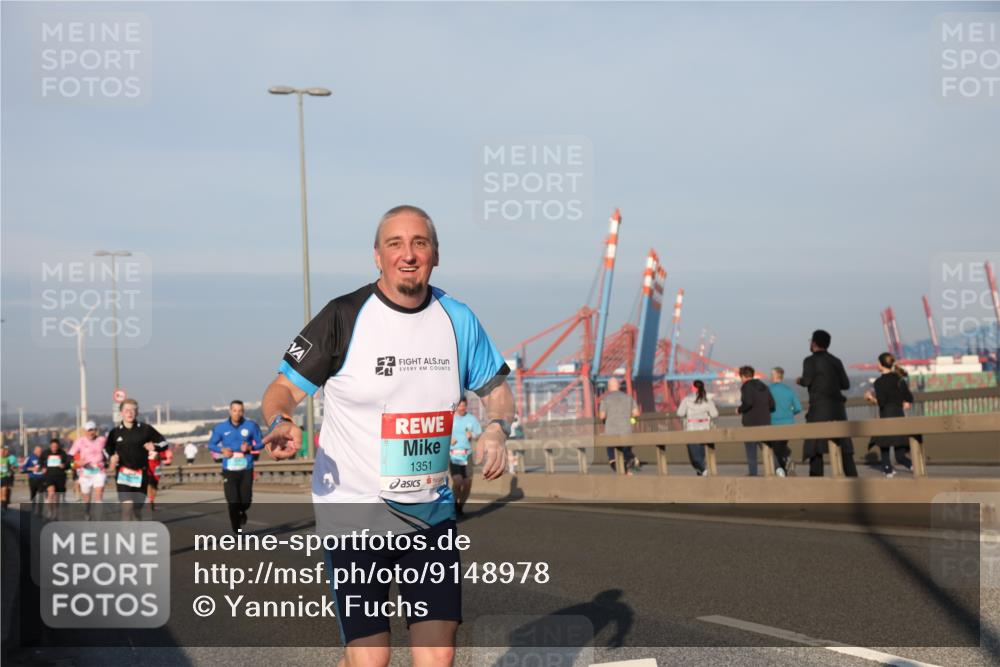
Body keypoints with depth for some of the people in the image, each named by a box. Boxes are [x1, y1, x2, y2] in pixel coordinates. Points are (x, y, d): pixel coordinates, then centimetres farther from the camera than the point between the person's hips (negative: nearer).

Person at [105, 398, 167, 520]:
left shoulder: (145, 429, -1)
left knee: (137, 508, 11)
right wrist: (111, 457, -3)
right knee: (127, 506, -17)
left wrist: (155, 447, -17)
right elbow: (107, 448, 18)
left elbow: (163, 443, 5)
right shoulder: (115, 432, 2)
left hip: (141, 474, 1)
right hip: (123, 473, -1)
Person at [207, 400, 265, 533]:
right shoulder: (221, 427, 1)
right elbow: (211, 444, 10)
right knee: (233, 503, -7)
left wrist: (250, 448, -13)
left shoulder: (251, 426, -1)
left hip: (246, 470, 0)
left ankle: (242, 512, 39)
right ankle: (236, 531, 10)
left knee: (246, 501, 1)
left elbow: (260, 443, 6)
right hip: (229, 471, 0)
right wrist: (222, 450, -10)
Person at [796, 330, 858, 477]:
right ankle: (852, 475, 2)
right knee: (844, 444, 7)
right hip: (837, 407, 6)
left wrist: (799, 381, 7)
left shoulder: (810, 360, -4)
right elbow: (845, 384, 12)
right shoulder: (836, 361, 13)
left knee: (815, 446, -4)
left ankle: (816, 477, -10)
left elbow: (807, 381, -14)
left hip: (819, 406, -5)